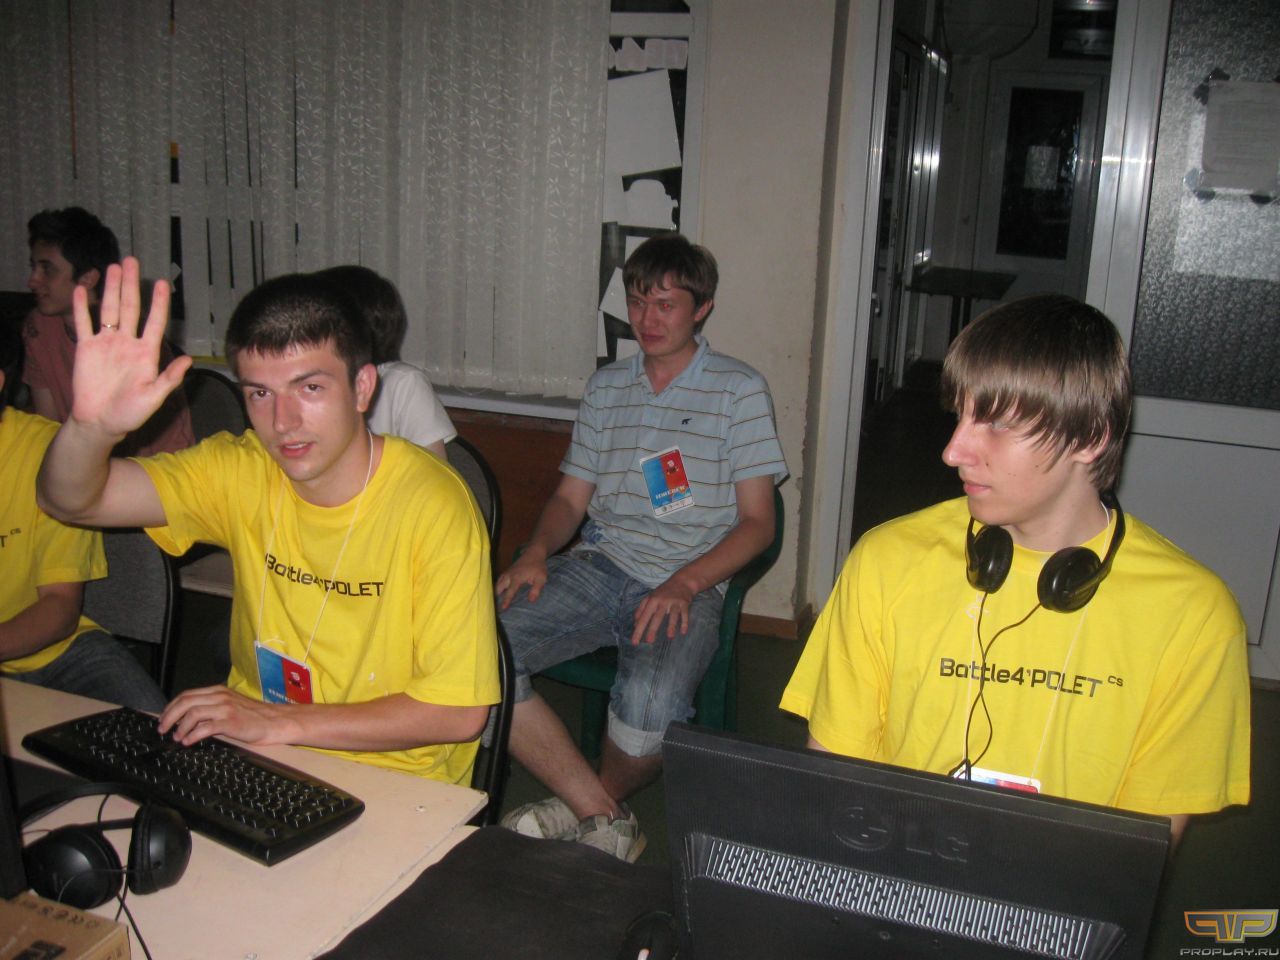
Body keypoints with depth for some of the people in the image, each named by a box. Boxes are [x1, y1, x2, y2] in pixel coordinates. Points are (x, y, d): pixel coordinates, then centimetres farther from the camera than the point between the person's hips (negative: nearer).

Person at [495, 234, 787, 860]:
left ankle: (587, 804, 1)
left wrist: (684, 583, -16)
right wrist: (537, 551, -4)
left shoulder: (739, 390, 6)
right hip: (598, 567, 4)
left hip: (688, 585, -4)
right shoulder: (607, 386, 20)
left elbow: (756, 523, 1)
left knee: (650, 705, -34)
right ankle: (602, 815, -15)